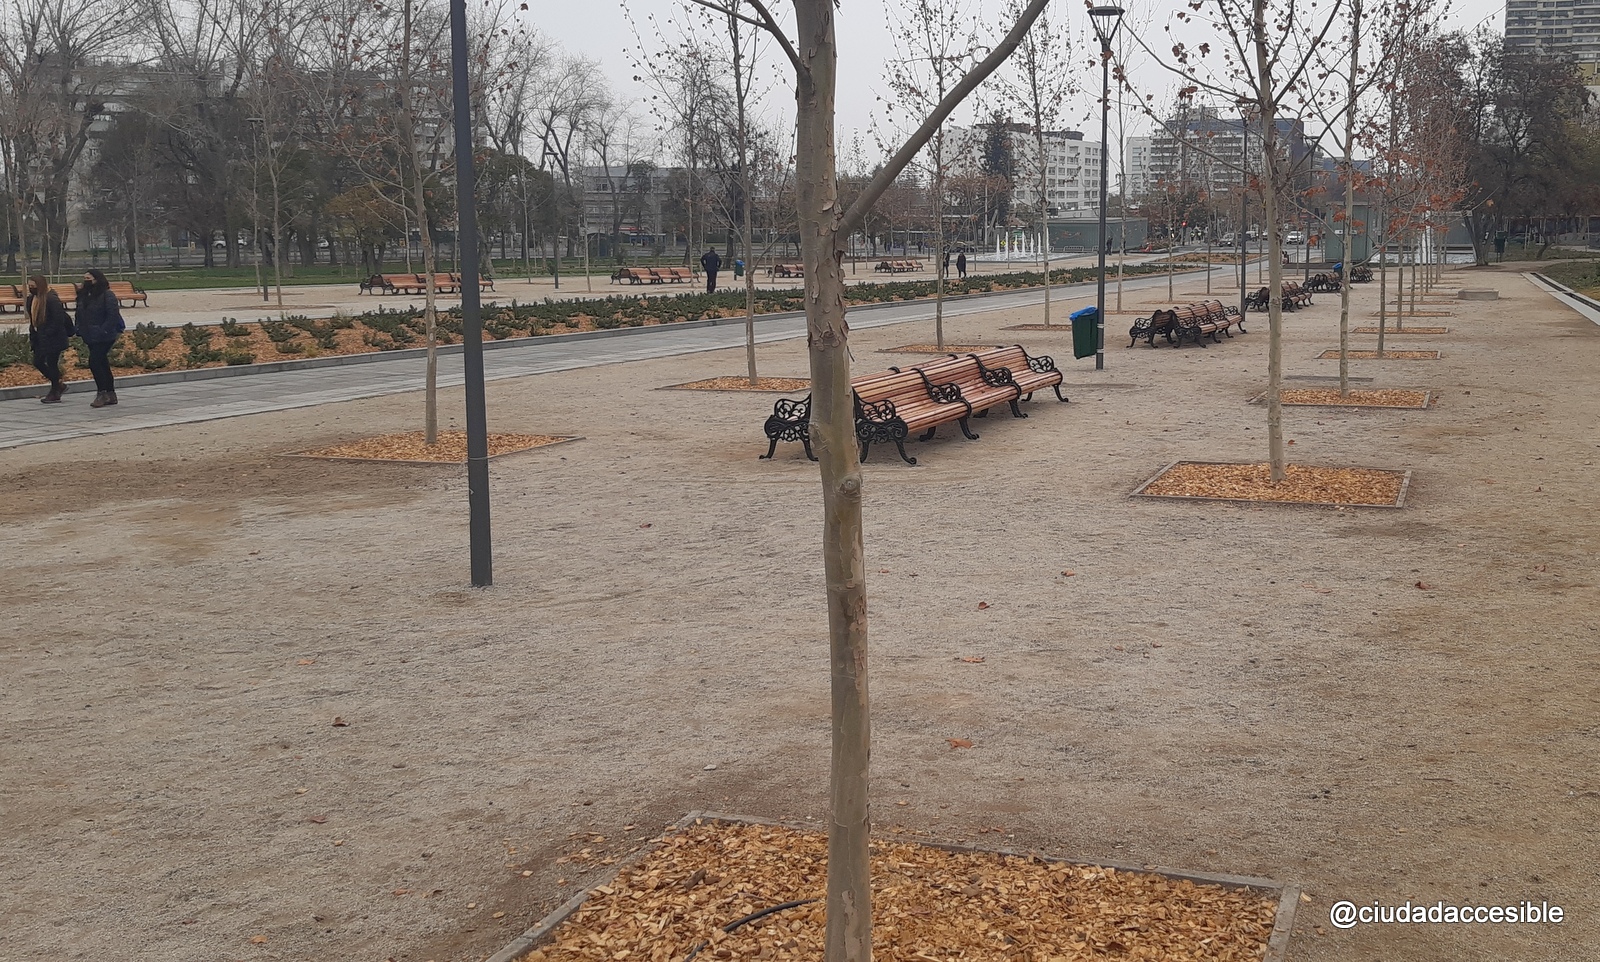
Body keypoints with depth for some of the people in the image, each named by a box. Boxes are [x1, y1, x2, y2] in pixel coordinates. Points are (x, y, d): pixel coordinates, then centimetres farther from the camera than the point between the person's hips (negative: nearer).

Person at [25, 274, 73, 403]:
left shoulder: (52, 299, -18)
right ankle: (59, 385, 24)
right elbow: (33, 319, 17)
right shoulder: (32, 299, 9)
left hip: (53, 339, -9)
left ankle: (55, 394, 8)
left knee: (52, 363, -3)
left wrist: (48, 334, -20)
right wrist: (32, 336, 11)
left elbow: (58, 320, -20)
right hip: (40, 338, 9)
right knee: (37, 362, 9)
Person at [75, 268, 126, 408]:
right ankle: (110, 394, 17)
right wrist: (80, 330, 9)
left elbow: (113, 315, -18)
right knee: (102, 364, 11)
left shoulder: (107, 296, -12)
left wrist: (103, 331, -23)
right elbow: (80, 315, 21)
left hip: (104, 337, -8)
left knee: (94, 362, -15)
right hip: (91, 337, 8)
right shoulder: (83, 295, 13)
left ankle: (102, 393, -8)